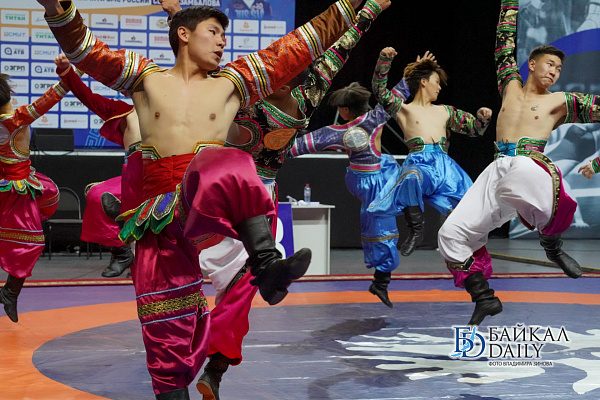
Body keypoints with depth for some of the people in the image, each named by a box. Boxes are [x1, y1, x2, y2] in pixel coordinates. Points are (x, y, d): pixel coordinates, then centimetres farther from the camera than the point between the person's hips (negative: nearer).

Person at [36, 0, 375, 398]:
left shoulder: (231, 83, 15)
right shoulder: (147, 78, 14)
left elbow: (297, 47, 14)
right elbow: (85, 50, 5)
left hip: (206, 204, -1)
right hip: (158, 215, 1)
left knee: (227, 165, -36)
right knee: (167, 324, -2)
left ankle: (267, 266, -51)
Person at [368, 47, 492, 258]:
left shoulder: (445, 112, 27)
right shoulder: (404, 110, 15)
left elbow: (475, 128, 29)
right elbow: (380, 91, 2)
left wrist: (482, 117, 6)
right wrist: (384, 60, -7)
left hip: (445, 165, 4)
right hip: (418, 163, -4)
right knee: (411, 178, -41)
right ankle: (416, 229, -20)